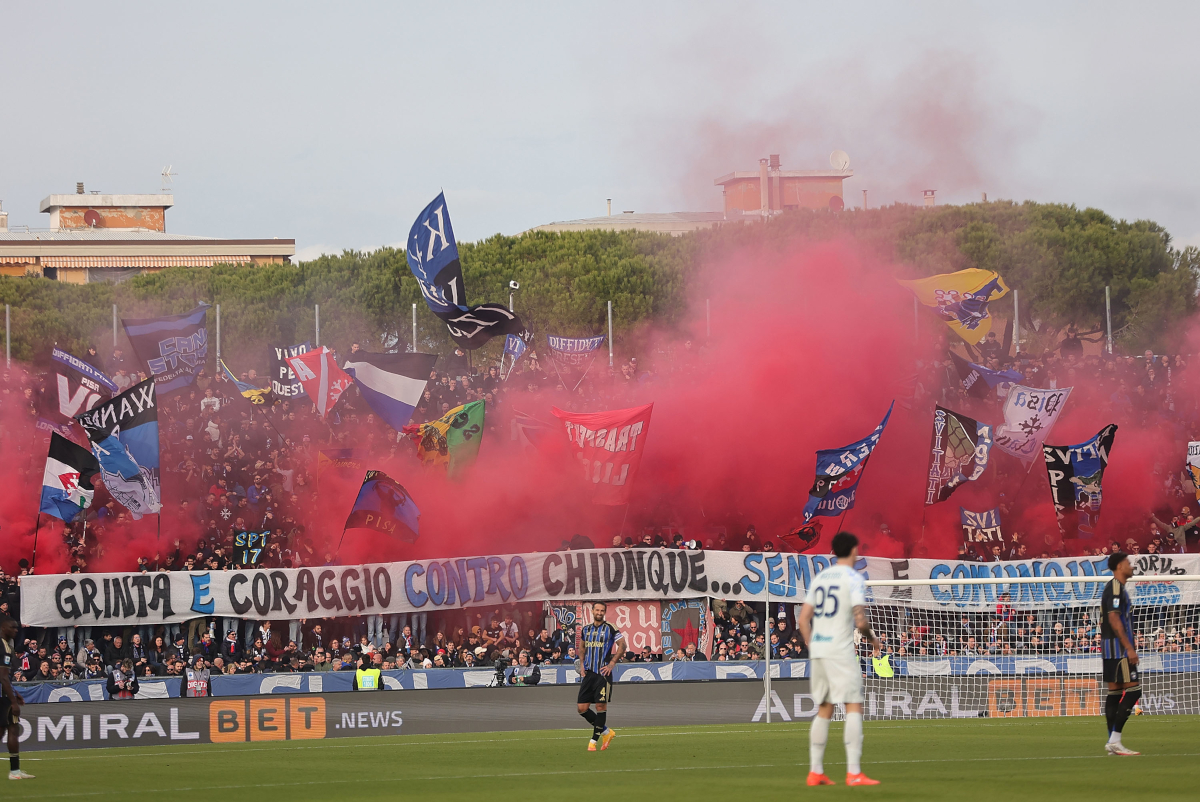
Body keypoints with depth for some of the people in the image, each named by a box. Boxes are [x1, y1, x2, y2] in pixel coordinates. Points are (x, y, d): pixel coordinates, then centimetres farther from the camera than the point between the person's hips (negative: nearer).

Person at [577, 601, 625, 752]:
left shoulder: (610, 629, -3)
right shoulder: (586, 630, 13)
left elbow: (622, 645, -4)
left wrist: (612, 663, -11)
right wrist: (582, 664, 14)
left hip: (603, 673, -6)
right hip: (588, 673, 6)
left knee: (601, 706, -8)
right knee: (582, 708, 0)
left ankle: (594, 740, -2)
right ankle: (605, 732, 16)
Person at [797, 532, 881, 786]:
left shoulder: (820, 578, 14)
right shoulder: (853, 578, -7)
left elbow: (804, 617, 12)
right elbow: (860, 620, -15)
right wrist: (872, 639, 2)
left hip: (817, 649, 7)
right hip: (841, 650, -7)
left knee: (824, 709, 15)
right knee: (854, 707, -5)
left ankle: (815, 771, 14)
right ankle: (853, 772, -13)